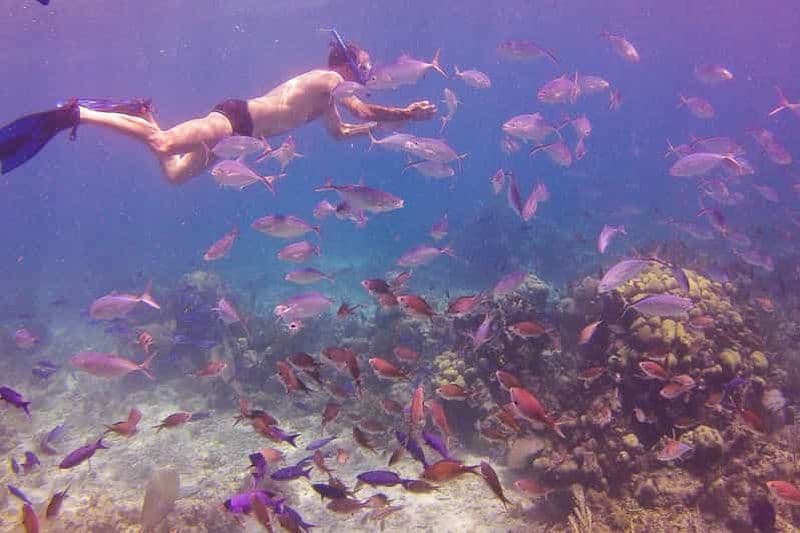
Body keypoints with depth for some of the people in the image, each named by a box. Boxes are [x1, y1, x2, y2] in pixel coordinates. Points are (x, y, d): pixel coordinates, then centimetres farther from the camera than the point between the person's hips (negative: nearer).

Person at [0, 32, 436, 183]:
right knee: (163, 145, -23)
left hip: (239, 127, 9)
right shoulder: (331, 80, -5)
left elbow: (341, 132, 33)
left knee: (175, 173, 9)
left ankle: (141, 113, 12)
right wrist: (408, 114, -3)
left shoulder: (324, 95, 23)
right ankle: (76, 113, -21)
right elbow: (367, 112, -15)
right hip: (236, 117, -9)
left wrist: (384, 123, 29)